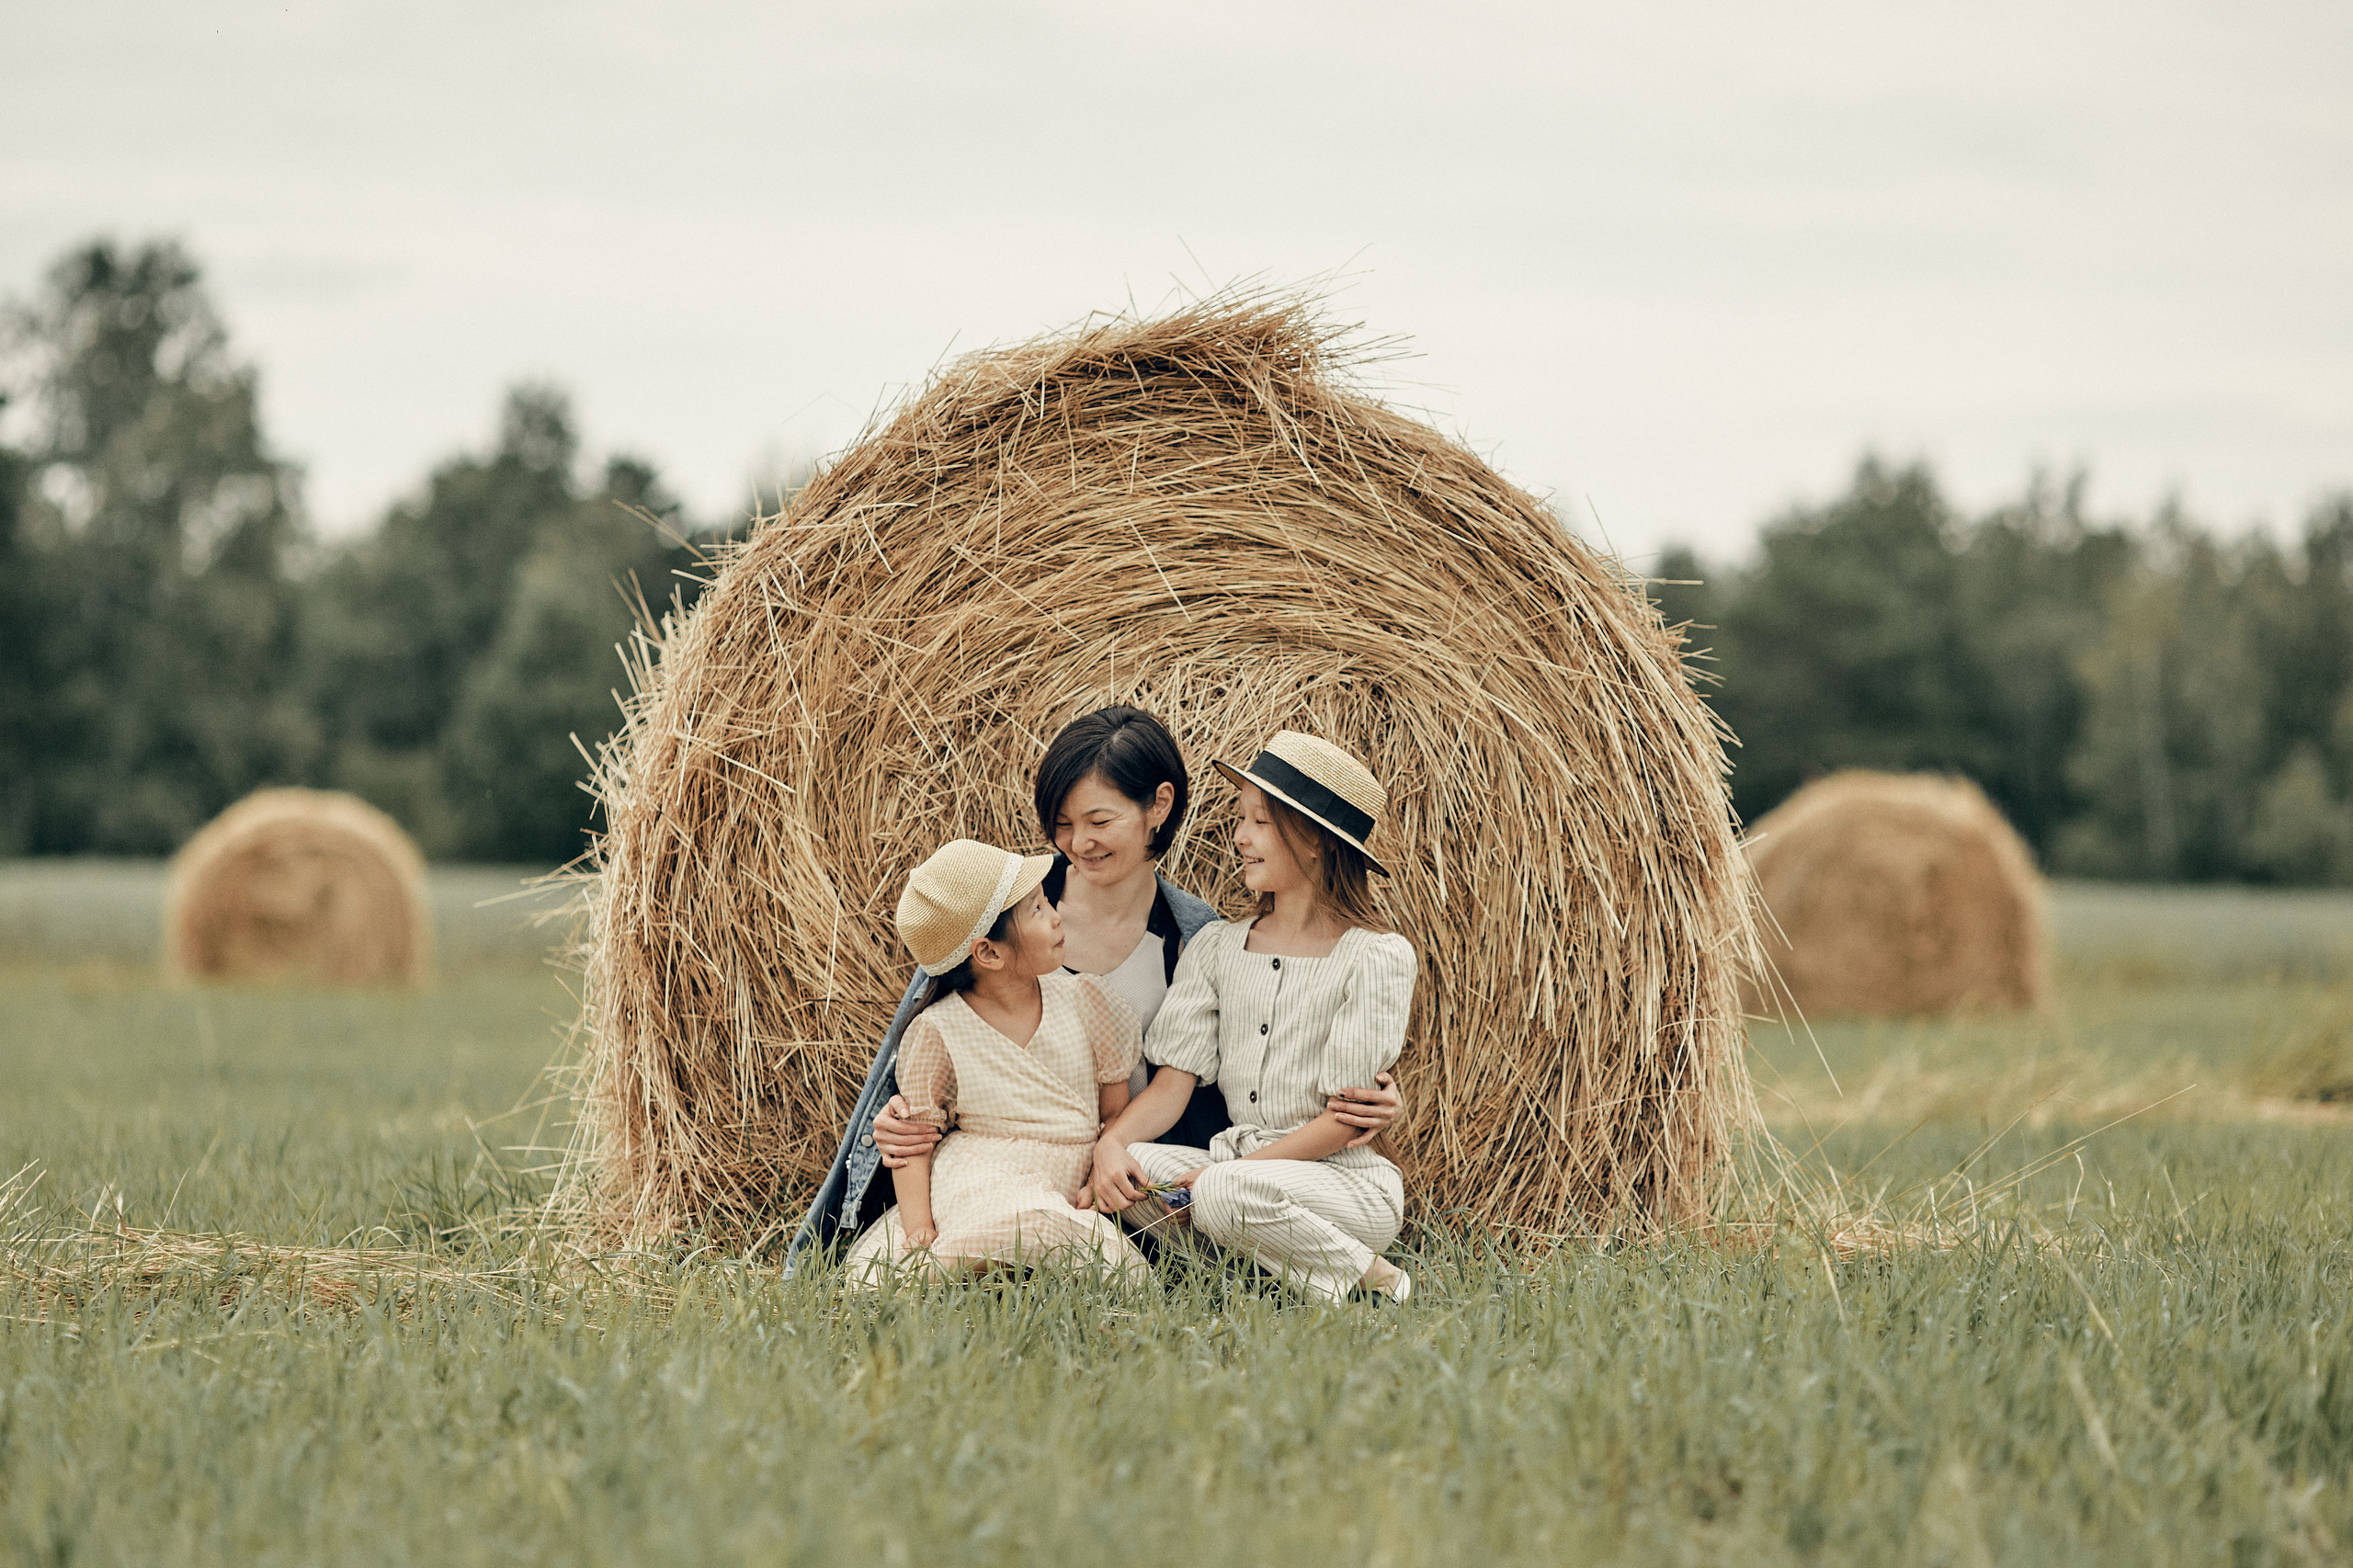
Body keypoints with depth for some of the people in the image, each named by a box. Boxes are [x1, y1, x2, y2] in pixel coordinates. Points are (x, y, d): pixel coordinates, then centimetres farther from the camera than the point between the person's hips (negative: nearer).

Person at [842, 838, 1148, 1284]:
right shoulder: (936, 1034, -5)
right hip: (978, 1179, -5)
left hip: (1068, 1190, 5)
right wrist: (918, 1227, -14)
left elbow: (1116, 1108, 11)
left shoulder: (1082, 1000, 4)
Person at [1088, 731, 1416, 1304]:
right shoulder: (1217, 949, 9)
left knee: (1229, 1191, -35)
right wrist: (1112, 1143, -18)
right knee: (1127, 1169, -22)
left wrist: (1225, 1173, -17)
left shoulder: (1377, 956, -8)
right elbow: (1174, 1083, 3)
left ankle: (1369, 1279, -13)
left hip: (1349, 1177, -5)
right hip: (1236, 1161, 5)